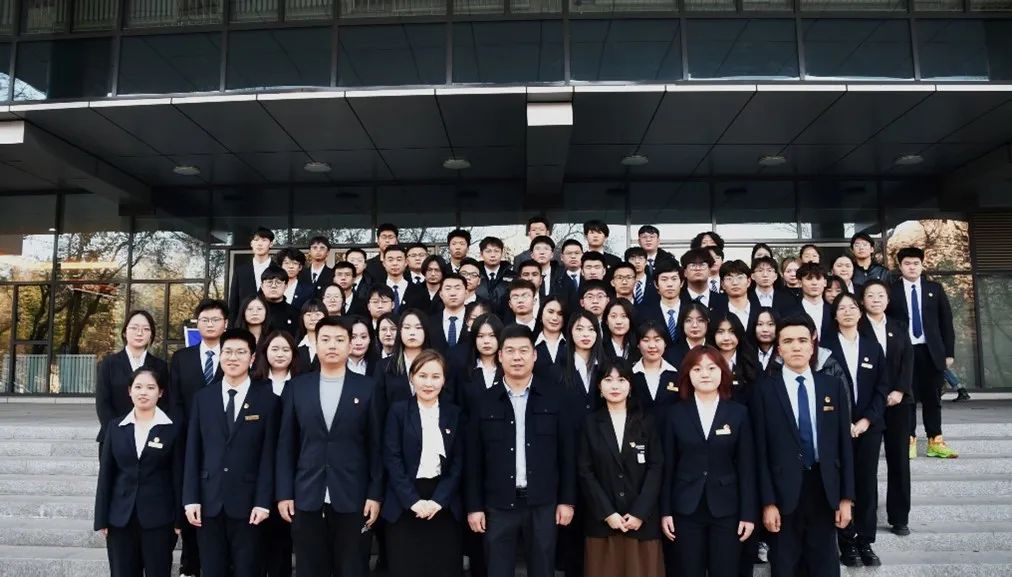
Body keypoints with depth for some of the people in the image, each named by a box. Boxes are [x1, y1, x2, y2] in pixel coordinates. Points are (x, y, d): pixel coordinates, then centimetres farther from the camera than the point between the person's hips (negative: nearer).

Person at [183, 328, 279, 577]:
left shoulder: (267, 399, -1)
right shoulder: (203, 397, 7)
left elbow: (269, 454, -3)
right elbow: (192, 452, 5)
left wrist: (263, 501, -8)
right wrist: (190, 498, -2)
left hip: (248, 502, -2)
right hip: (209, 501, 2)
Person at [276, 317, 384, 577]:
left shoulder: (367, 388, 1)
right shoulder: (296, 387, 6)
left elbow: (376, 445, 0)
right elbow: (286, 445, 7)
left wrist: (375, 495, -5)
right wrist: (284, 493, 1)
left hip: (353, 499, -1)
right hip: (306, 498, 2)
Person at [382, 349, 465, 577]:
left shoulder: (454, 413, 6)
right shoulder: (398, 411, 1)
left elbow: (458, 462, 3)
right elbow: (392, 460, -5)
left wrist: (438, 500, -8)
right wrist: (414, 501, -12)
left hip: (444, 505, 2)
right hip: (405, 505, -1)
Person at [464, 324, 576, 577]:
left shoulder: (553, 397, 1)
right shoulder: (485, 401, 1)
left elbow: (567, 451, 2)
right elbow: (473, 459, 3)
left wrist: (567, 500, 0)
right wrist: (474, 506, 0)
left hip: (543, 503, 0)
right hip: (498, 504, 0)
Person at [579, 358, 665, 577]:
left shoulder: (646, 421, 4)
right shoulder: (590, 423, 3)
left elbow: (656, 468, -1)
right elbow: (585, 472, -1)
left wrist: (639, 512, -10)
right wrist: (607, 513, -10)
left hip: (642, 519, 0)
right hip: (601, 520, 0)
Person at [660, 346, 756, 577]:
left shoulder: (739, 413, 1)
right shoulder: (677, 413, 1)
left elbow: (746, 467, 1)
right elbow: (668, 466, 3)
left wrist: (748, 514, -2)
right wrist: (665, 511, 0)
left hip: (726, 509, 0)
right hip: (686, 508, 0)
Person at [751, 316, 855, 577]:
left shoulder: (834, 386, 4)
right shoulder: (765, 389, -4)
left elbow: (844, 444, 4)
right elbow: (760, 451, -5)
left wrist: (846, 498, 1)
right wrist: (768, 502, -9)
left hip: (824, 490, 2)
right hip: (784, 492, -2)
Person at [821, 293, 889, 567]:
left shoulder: (873, 345, 10)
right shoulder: (825, 345, 0)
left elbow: (882, 386, 6)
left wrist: (867, 419, -6)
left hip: (869, 425, 3)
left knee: (867, 482, 5)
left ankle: (866, 542, 14)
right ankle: (847, 543, 8)